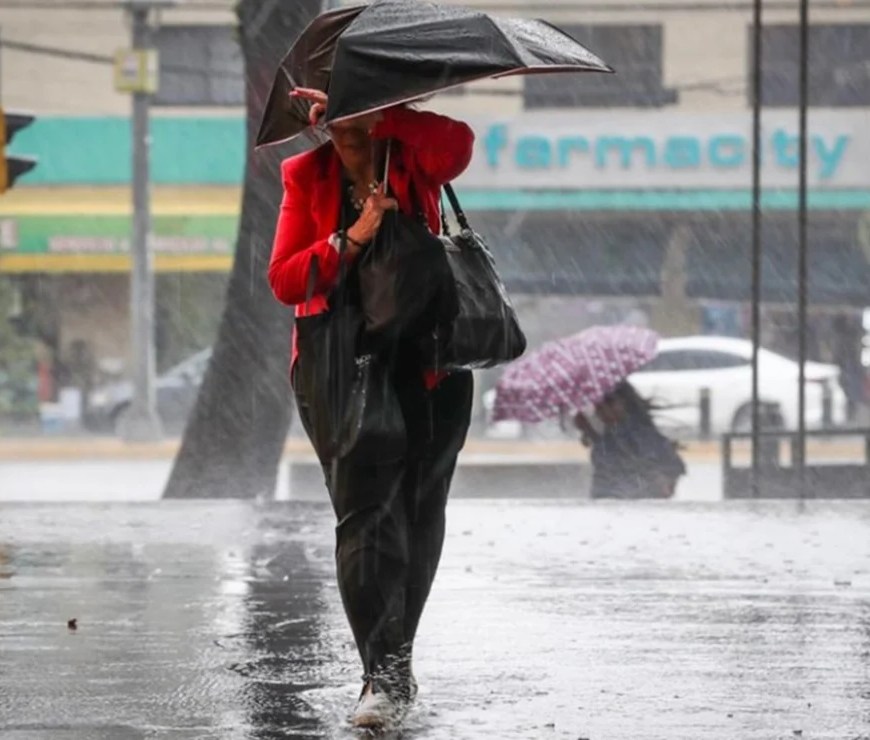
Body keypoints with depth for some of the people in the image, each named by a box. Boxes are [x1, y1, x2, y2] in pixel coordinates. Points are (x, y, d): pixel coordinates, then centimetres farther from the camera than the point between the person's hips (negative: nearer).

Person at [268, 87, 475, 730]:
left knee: (418, 510, 8)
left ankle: (394, 665, 24)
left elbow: (457, 143, -25)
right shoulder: (306, 176, 3)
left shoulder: (415, 163, 1)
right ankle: (385, 676, -18)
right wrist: (352, 239, -18)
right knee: (365, 508, -12)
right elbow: (285, 280, -4)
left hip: (426, 360, 1)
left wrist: (367, 113, -24)